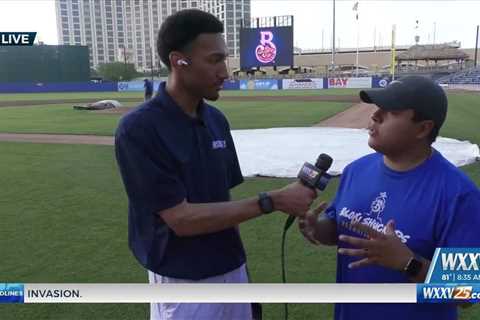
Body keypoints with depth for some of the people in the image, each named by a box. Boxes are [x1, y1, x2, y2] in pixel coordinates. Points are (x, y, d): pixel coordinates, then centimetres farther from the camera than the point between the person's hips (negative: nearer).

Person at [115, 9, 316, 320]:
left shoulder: (217, 120, 1)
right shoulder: (138, 129, -19)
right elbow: (182, 219, -21)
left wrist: (238, 263, 12)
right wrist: (272, 201, -22)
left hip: (231, 271, 6)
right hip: (183, 282, -5)